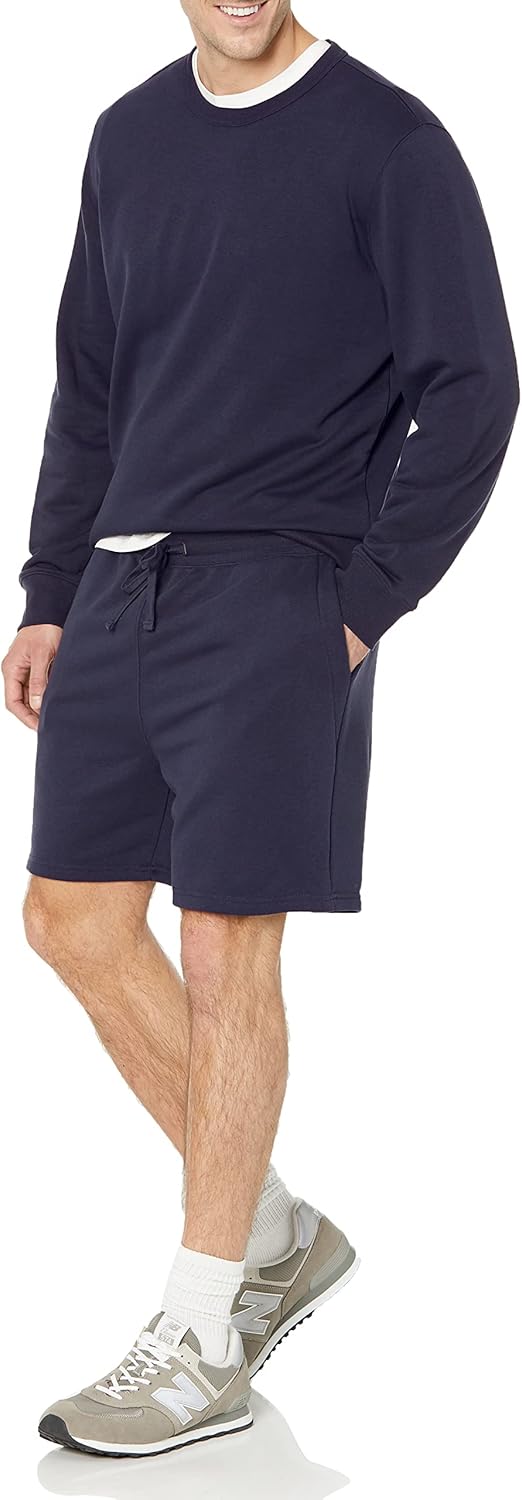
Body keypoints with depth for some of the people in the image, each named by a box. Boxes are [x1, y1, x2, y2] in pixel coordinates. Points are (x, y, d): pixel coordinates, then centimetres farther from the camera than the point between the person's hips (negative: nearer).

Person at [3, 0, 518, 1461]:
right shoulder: (132, 137, 13)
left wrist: (365, 599, -12)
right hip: (123, 588, 7)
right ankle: (276, 1232, 24)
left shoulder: (388, 141, -6)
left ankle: (202, 1345, 8)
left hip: (275, 606, -7)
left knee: (226, 955, -3)